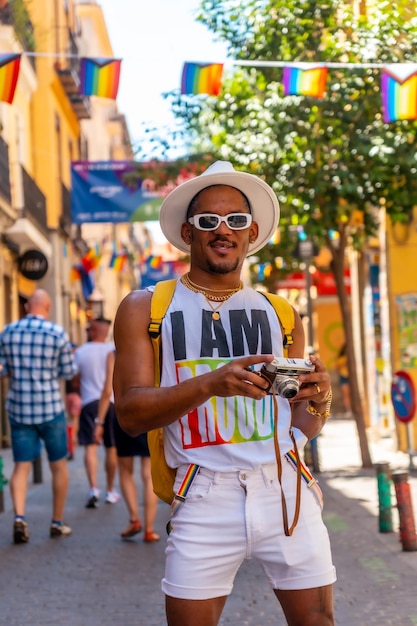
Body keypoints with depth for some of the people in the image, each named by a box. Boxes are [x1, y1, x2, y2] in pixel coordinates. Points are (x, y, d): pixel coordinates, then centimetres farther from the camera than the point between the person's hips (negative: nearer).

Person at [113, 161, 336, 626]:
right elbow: (130, 414, -4)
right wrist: (210, 384, -19)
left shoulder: (279, 315, 13)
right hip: (205, 500, -2)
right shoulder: (144, 309, 5)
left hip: (285, 489, 2)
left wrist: (319, 403, -6)